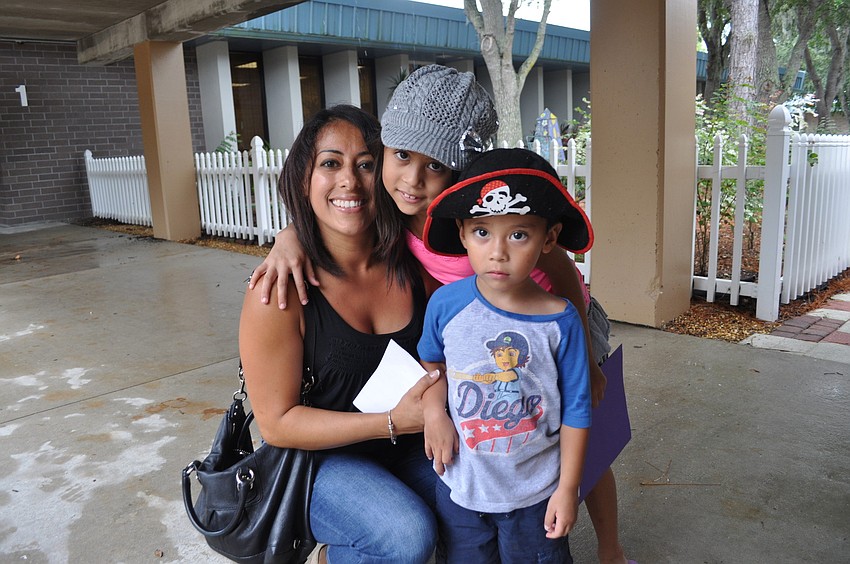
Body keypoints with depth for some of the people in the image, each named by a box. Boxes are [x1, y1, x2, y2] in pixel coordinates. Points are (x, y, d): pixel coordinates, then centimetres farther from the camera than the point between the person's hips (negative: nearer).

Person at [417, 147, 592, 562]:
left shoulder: (559, 320, -17)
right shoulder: (445, 304, -14)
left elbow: (575, 410, -7)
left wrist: (568, 488, -4)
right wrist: (434, 414, -9)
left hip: (536, 493, -1)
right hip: (460, 486, 2)